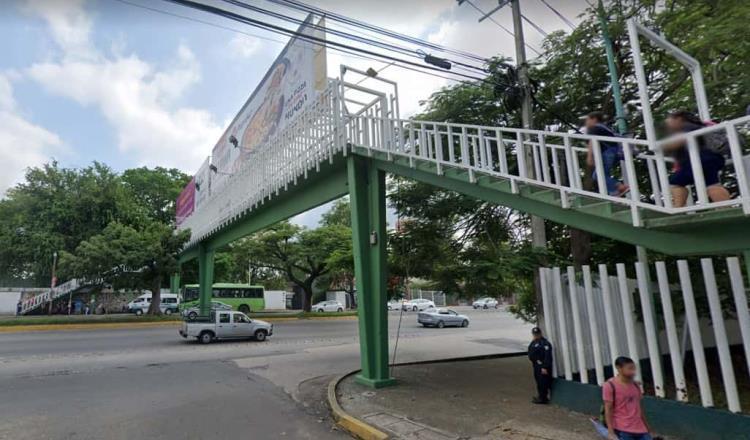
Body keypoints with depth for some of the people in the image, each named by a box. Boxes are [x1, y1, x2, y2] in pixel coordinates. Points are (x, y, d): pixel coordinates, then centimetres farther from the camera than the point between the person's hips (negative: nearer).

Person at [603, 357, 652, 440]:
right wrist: (611, 432, -16)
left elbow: (640, 407, 18)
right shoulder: (610, 385, -11)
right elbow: (608, 410, -11)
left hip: (641, 430, 7)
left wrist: (647, 428, 19)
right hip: (622, 431, -6)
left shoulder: (636, 385, 9)